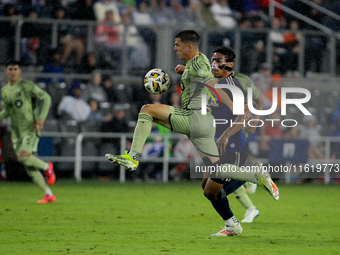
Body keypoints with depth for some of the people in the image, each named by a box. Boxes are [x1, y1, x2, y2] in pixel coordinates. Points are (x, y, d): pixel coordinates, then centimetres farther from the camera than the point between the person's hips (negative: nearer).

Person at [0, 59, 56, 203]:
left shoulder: (27, 86, -9)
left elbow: (46, 98, -7)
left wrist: (42, 118, -17)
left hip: (31, 128, -6)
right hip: (17, 131, 6)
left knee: (24, 156, -26)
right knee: (29, 168, 2)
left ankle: (46, 167, 3)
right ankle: (49, 195, 9)